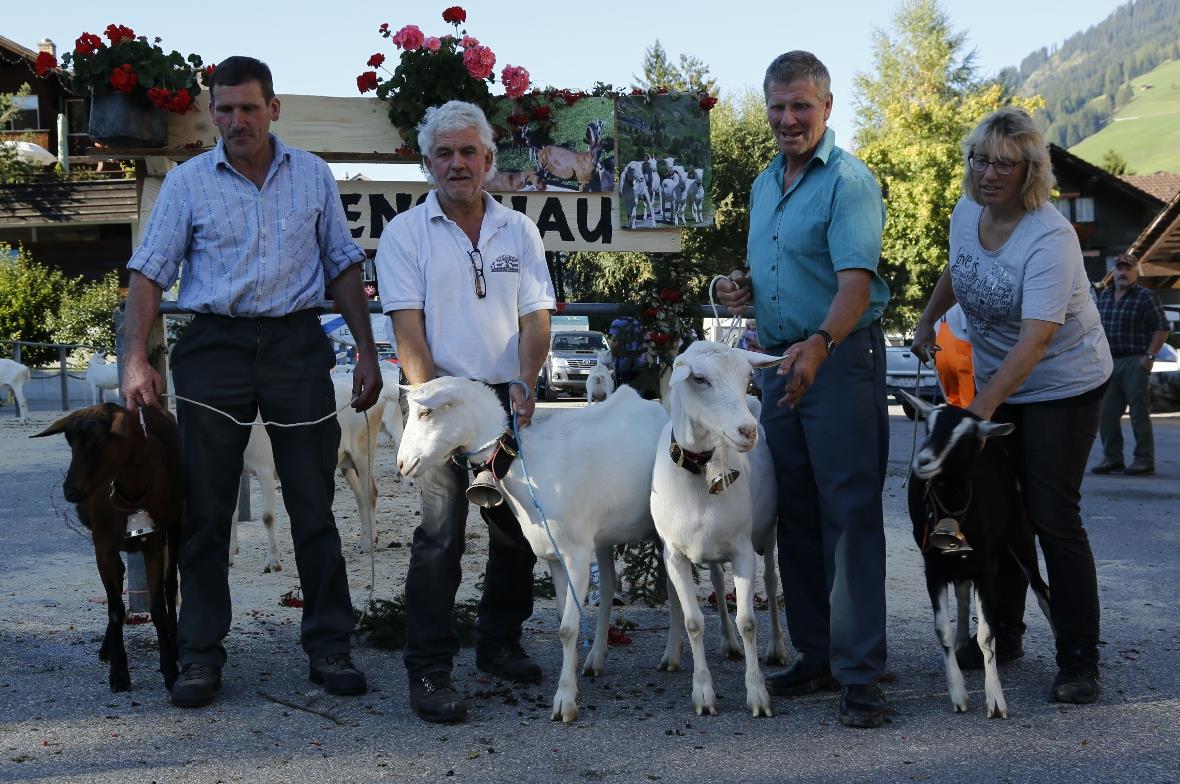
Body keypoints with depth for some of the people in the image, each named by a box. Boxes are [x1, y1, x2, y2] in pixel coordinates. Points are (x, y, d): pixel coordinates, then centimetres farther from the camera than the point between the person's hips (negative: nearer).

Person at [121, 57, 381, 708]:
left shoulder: (313, 176, 9)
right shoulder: (188, 181, 5)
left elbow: (344, 264, 13)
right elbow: (150, 271, 3)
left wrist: (367, 353, 7)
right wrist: (136, 360, -8)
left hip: (297, 344, 1)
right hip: (215, 346, 0)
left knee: (314, 504, 2)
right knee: (206, 510, 2)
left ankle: (328, 647, 11)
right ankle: (200, 654, 10)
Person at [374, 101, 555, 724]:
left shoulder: (518, 230, 10)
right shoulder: (405, 233, 1)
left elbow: (536, 317, 4)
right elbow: (407, 328, -7)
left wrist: (524, 384, -11)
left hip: (510, 398, 4)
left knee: (518, 527, 9)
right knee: (440, 532, -10)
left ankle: (499, 643, 26)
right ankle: (429, 671, -6)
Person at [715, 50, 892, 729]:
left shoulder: (849, 182, -12)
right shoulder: (764, 183, 15)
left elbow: (856, 283, -24)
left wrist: (819, 344, -41)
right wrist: (742, 288, 5)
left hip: (842, 360, -8)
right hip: (781, 361, 8)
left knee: (851, 514, -8)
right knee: (796, 515, 11)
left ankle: (860, 673, -7)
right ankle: (815, 656, 20)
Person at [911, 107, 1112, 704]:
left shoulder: (1050, 239, -26)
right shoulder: (966, 212, -3)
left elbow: (1035, 340, -34)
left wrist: (983, 404, -39)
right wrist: (927, 320, 16)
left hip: (1062, 386, -7)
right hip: (992, 381, 7)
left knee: (1053, 517, -10)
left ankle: (1079, 660, -2)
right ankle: (1001, 636, 20)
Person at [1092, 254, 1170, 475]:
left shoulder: (1145, 297, -5)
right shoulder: (1104, 296, 14)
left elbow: (1162, 328, -6)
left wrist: (1149, 356, -13)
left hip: (1134, 362, -6)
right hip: (1109, 362, 6)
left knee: (1139, 413, -4)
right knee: (1106, 413, 6)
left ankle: (1145, 460, 1)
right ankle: (1112, 457, 14)